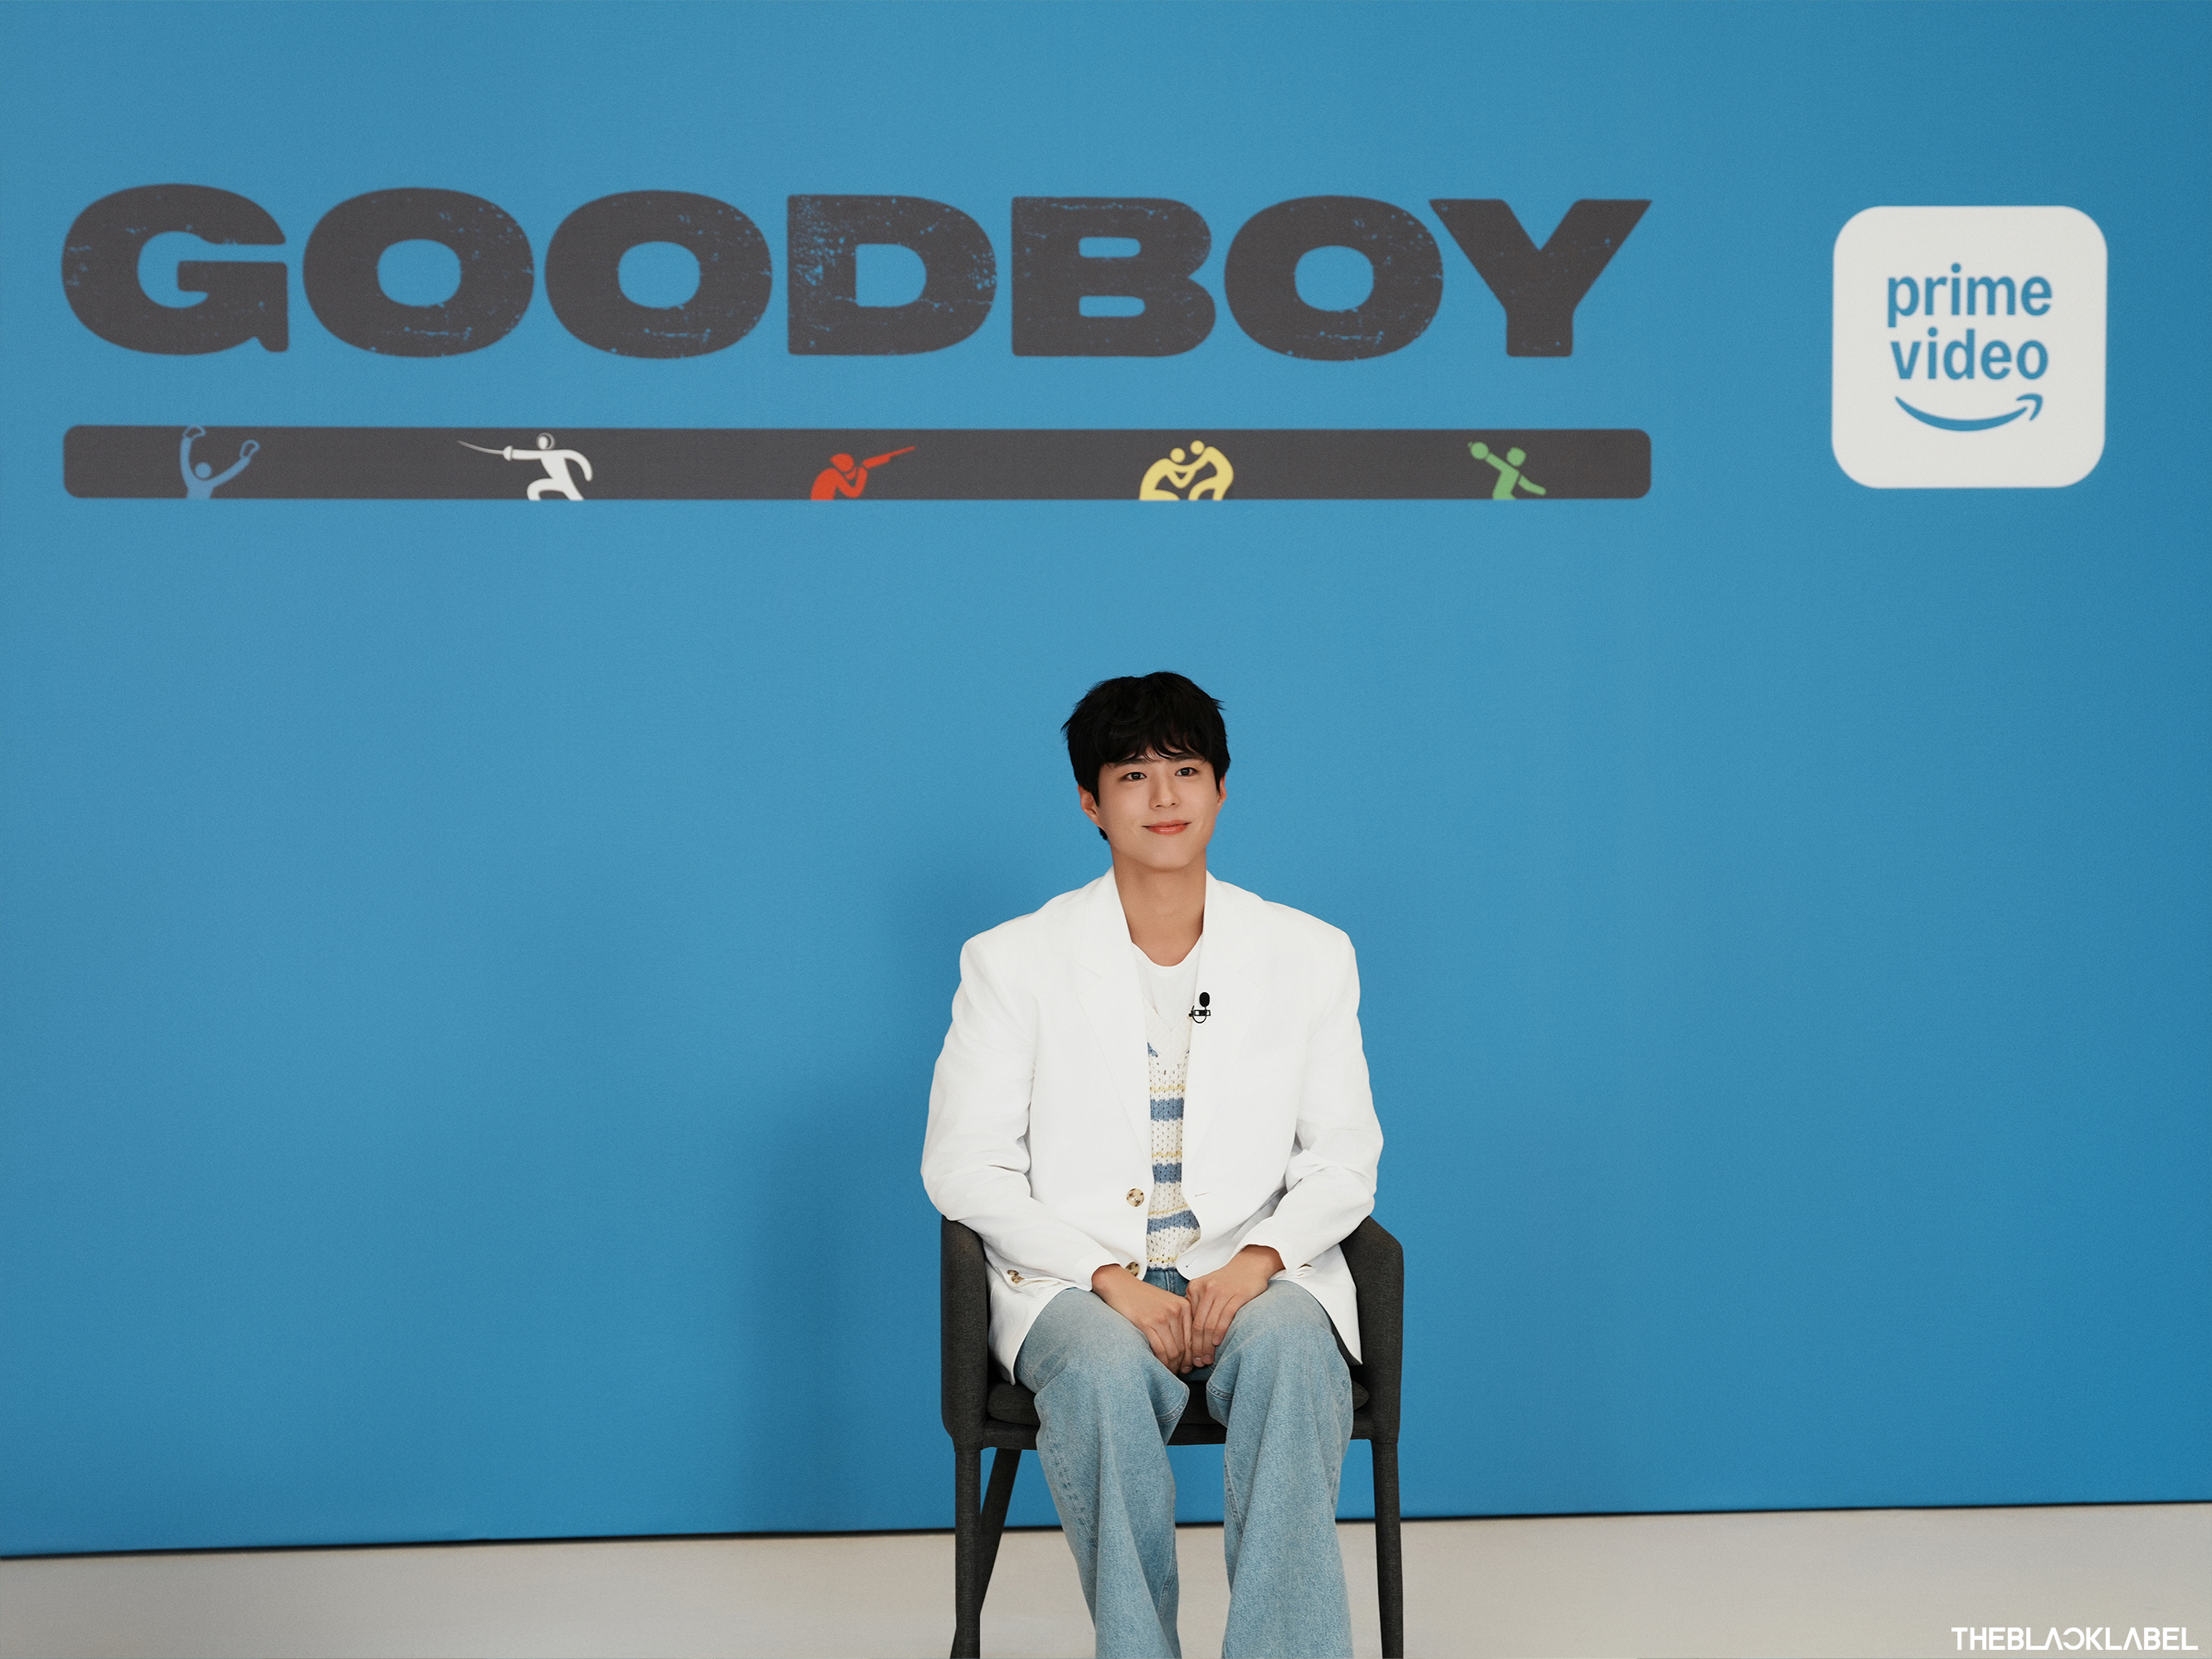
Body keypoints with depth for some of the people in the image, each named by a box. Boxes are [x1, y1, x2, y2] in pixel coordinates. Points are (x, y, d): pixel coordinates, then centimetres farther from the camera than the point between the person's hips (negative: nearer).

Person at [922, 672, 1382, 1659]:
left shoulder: (1309, 956, 11)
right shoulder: (1013, 961, 5)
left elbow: (1345, 1158, 9)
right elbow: (962, 1166, 0)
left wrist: (1259, 1259, -13)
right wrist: (1111, 1280, -14)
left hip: (1254, 1275, 1)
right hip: (1078, 1284, -1)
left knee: (1289, 1351, -34)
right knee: (1104, 1372, -36)